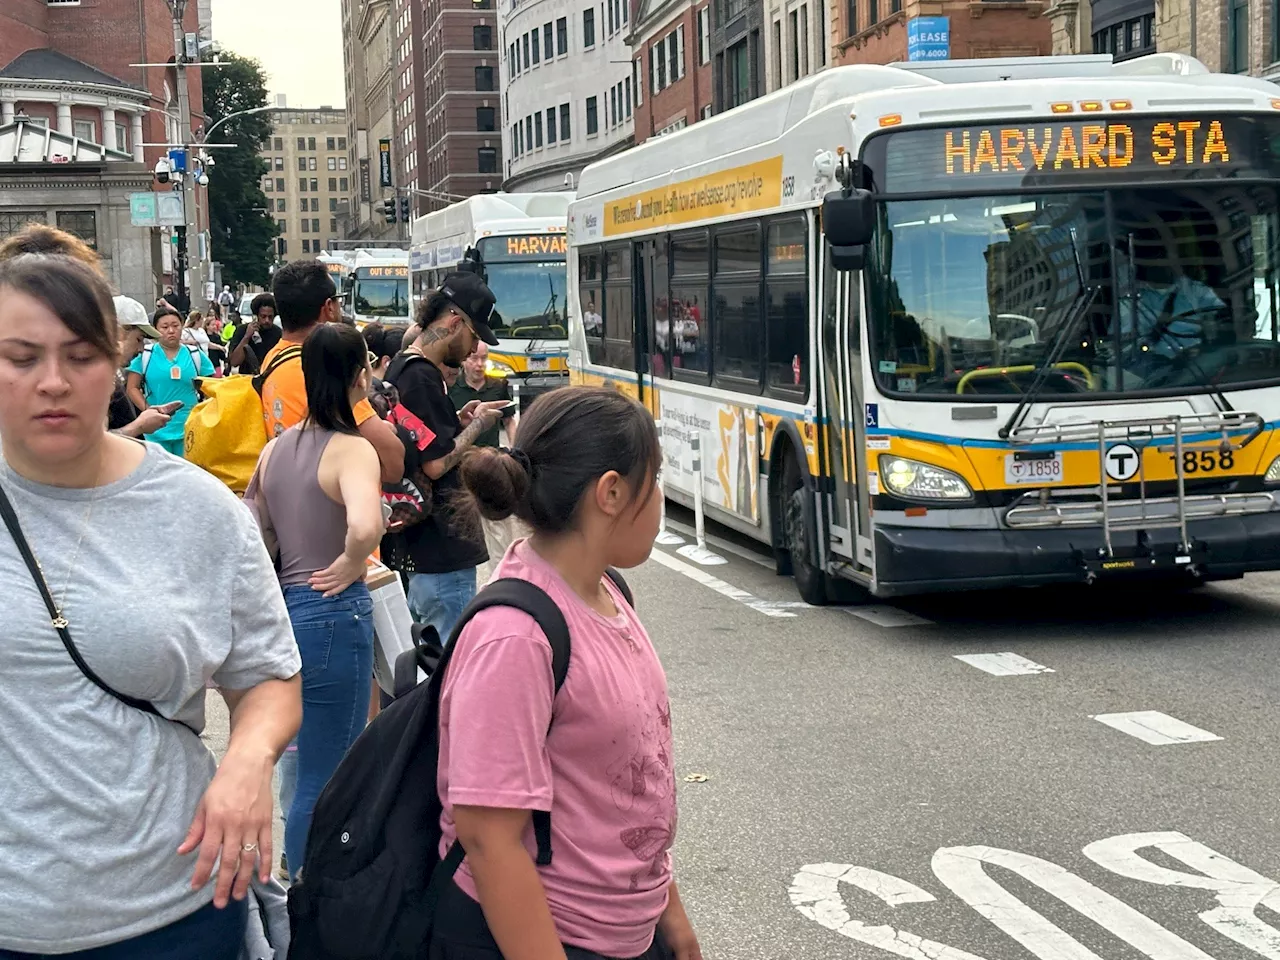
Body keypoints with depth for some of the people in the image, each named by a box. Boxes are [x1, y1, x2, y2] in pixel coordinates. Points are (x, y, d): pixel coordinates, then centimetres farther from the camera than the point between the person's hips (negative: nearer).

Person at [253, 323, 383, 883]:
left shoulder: (277, 447, 7)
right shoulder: (352, 448, -17)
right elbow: (365, 527, -36)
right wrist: (350, 564, -19)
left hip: (284, 604, 8)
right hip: (333, 613, -8)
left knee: (312, 760, 25)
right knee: (327, 778, 4)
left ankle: (298, 873, 37)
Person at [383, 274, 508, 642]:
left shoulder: (400, 367, 12)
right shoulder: (422, 378, -18)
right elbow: (436, 463, -22)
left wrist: (458, 422, 9)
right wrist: (477, 425, -8)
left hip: (414, 547, 10)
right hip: (442, 552, -10)